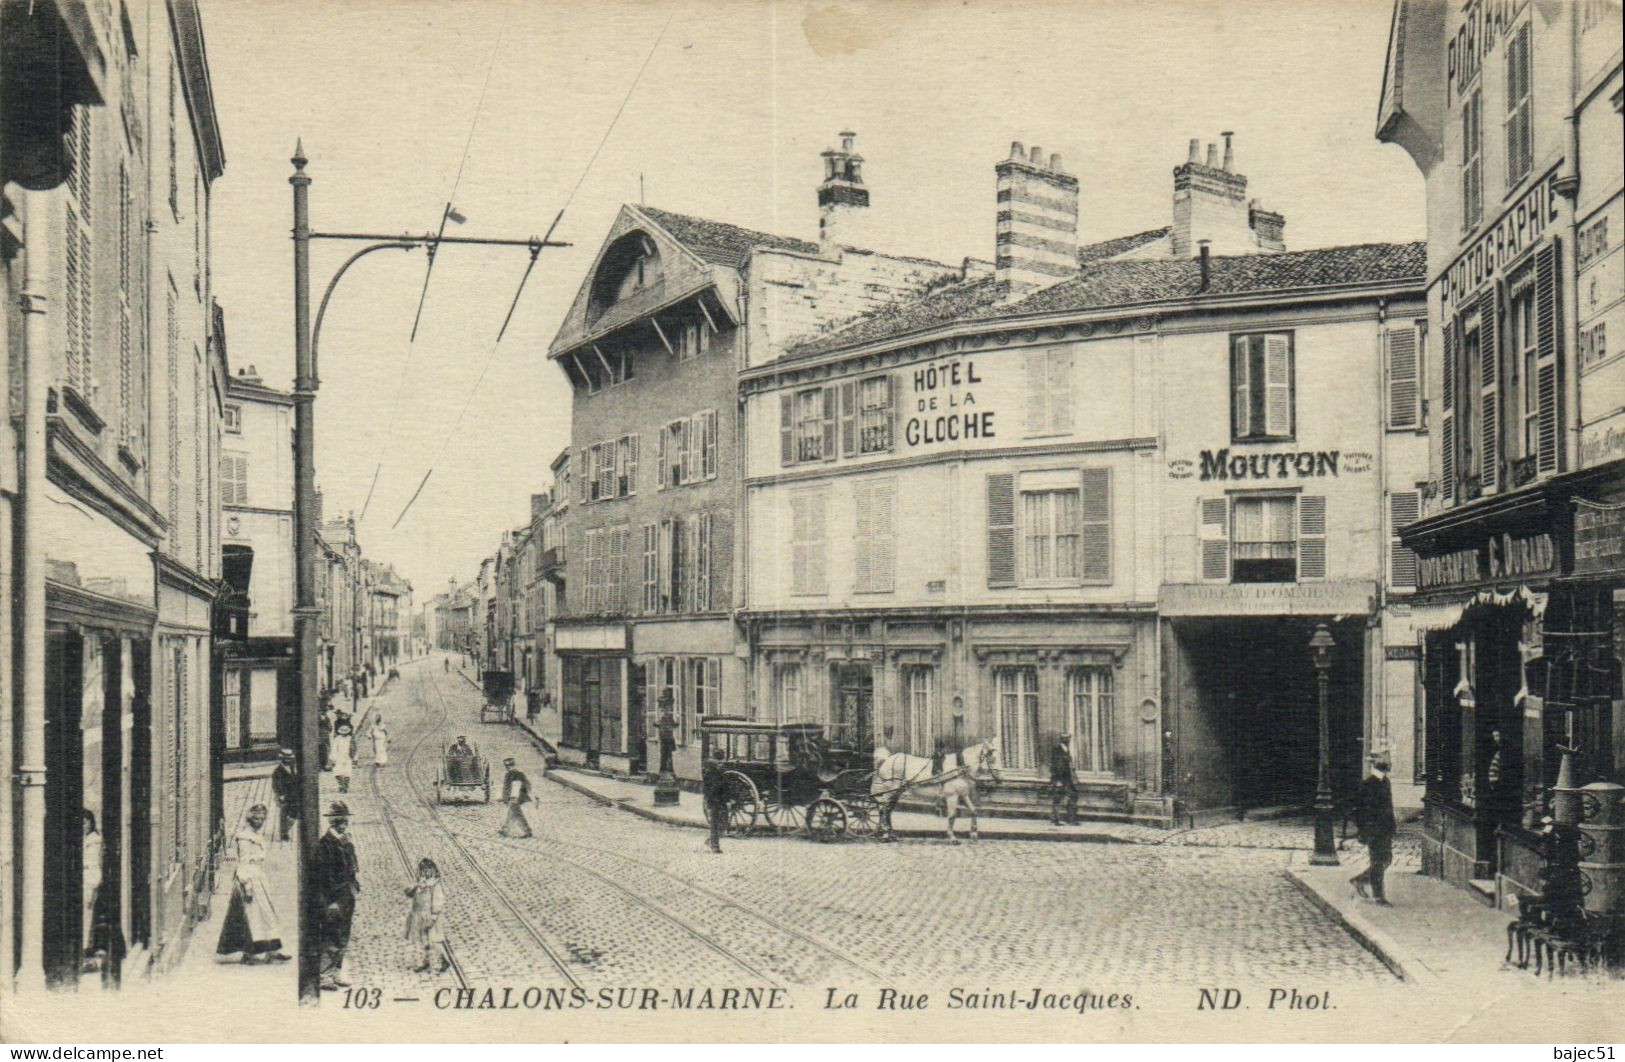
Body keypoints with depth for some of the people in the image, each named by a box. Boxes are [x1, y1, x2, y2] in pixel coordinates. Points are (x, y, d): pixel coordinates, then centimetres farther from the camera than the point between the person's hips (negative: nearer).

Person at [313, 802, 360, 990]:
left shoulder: (347, 843, 13)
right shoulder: (324, 844, -12)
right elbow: (318, 875, -16)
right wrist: (326, 903, -19)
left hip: (347, 897, 8)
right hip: (332, 898, -8)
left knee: (343, 939, 13)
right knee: (330, 940, -7)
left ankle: (336, 973, 21)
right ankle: (323, 976, -2)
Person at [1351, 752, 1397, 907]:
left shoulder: (1386, 783, 11)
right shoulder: (1367, 785, -13)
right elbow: (1359, 811, -12)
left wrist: (1392, 829, 17)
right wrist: (1364, 835, -14)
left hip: (1386, 830, 8)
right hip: (1374, 831, -8)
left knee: (1387, 860, 12)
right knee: (1378, 863, -3)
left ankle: (1359, 881, 27)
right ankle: (1378, 897, 6)